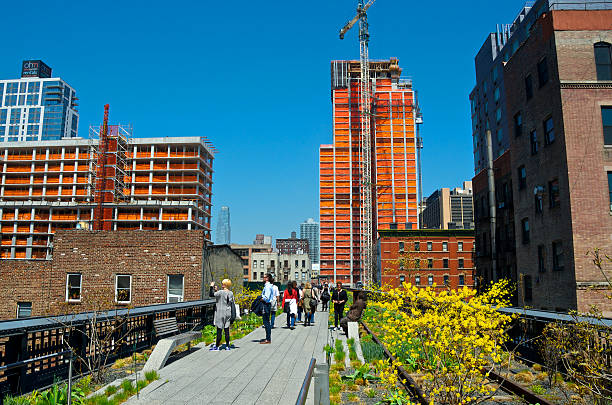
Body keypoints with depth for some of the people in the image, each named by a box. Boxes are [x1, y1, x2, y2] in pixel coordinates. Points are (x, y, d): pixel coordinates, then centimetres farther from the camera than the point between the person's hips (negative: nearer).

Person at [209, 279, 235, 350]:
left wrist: (211, 287, 2)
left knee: (219, 330, 0)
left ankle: (217, 346, 7)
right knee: (226, 330, 9)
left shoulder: (220, 292, -15)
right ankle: (227, 346, 12)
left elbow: (211, 294, -13)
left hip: (220, 313, -6)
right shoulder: (231, 293, 5)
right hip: (228, 314, 6)